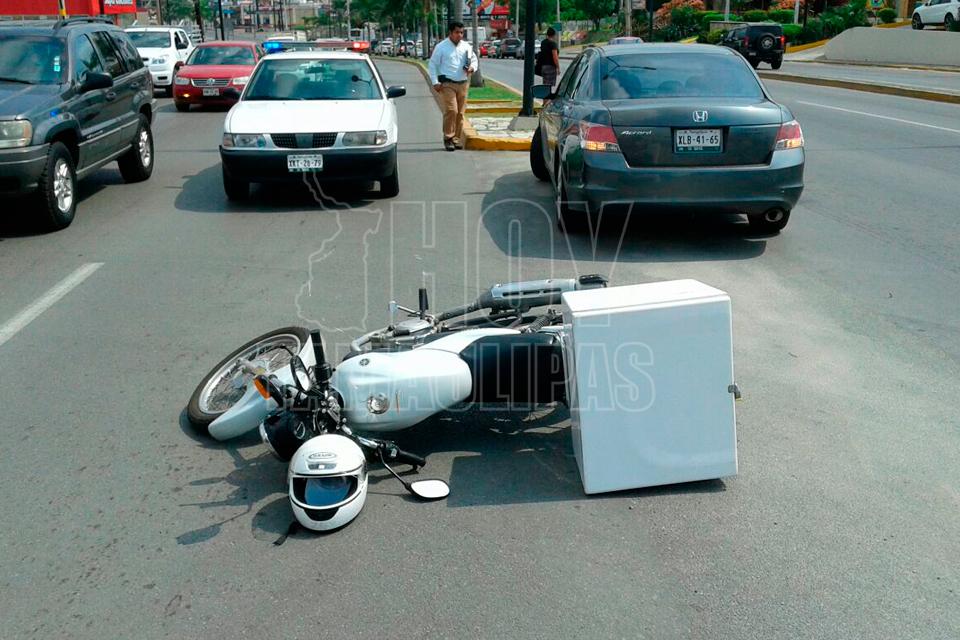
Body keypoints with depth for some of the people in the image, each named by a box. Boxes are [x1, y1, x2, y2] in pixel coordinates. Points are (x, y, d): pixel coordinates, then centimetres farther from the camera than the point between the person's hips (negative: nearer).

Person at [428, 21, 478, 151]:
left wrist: (472, 68, -4)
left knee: (460, 113, 5)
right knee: (451, 110, -16)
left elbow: (474, 60, 20)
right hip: (447, 84, -5)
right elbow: (432, 65, 1)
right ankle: (448, 138, -7)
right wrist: (435, 82, -8)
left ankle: (456, 138, 13)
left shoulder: (466, 46, 11)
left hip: (463, 83, 5)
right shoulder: (441, 47, -1)